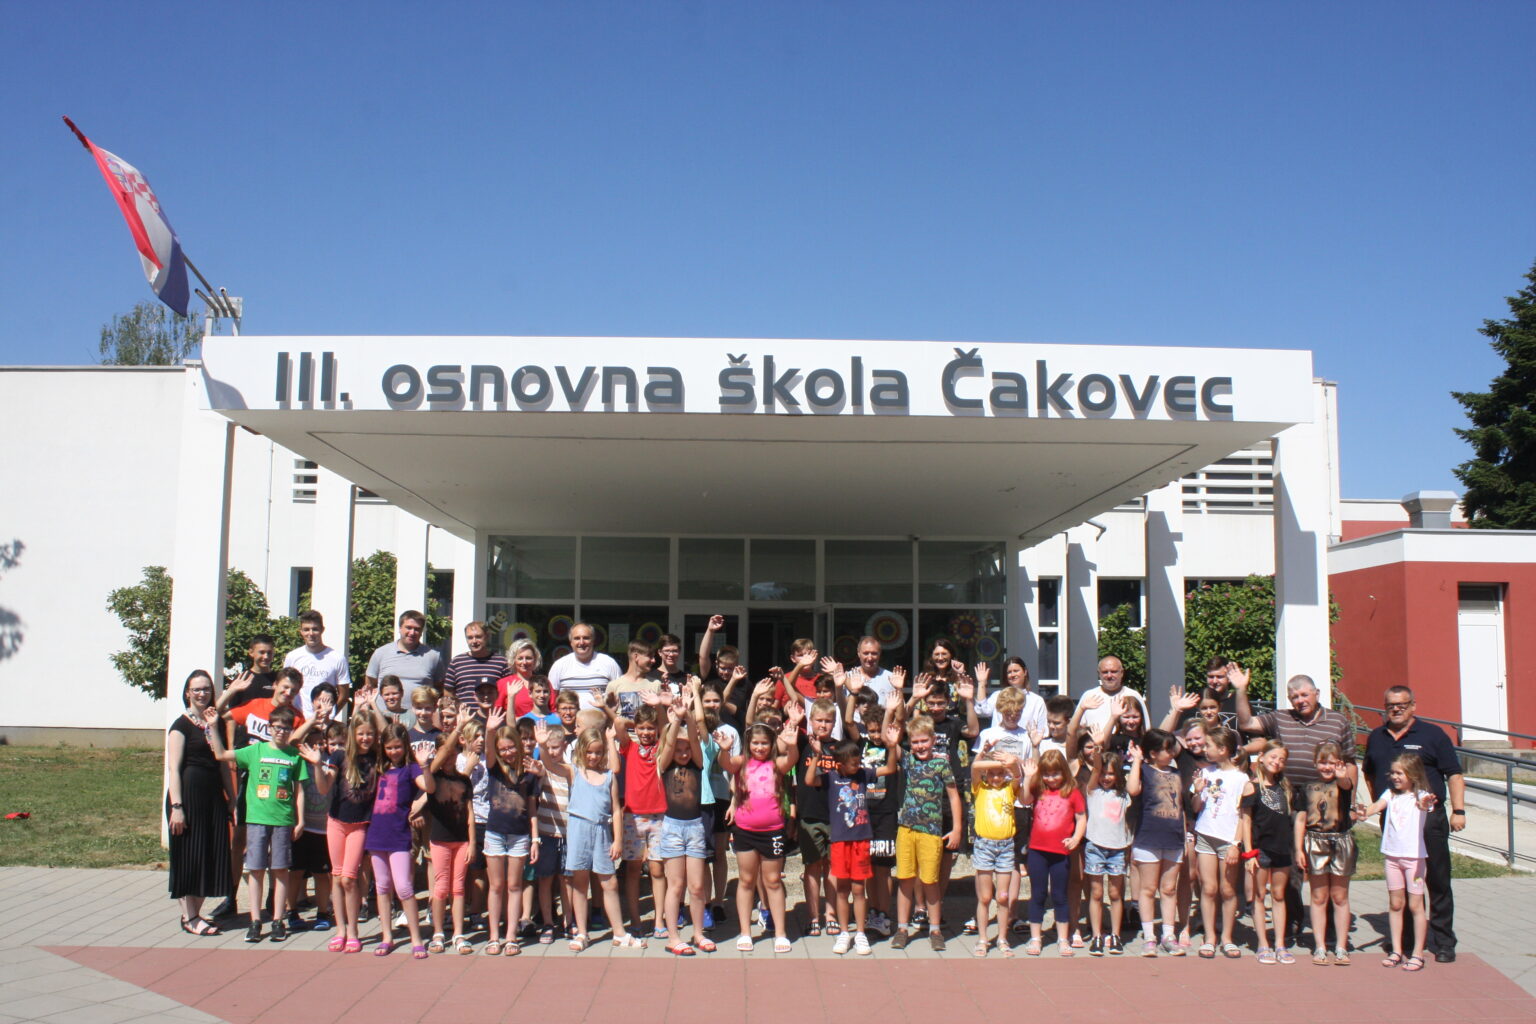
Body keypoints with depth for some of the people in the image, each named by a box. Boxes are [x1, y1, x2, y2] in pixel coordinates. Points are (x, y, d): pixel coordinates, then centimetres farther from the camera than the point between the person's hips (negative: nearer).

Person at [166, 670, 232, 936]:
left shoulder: (214, 723, 14)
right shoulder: (181, 725, -5)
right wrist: (176, 806, -17)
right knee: (189, 856, -1)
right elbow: (173, 768, -10)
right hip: (189, 793, -6)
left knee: (211, 856, 8)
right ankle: (189, 918, 6)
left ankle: (195, 914, 18)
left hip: (214, 795, 7)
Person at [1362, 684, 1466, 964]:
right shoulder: (1375, 738, 13)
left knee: (1438, 883, 0)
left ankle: (1443, 942, 9)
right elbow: (1370, 775, 25)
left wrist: (1458, 810, -9)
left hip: (1429, 818, -3)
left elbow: (1454, 774, -1)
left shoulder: (1432, 734, 1)